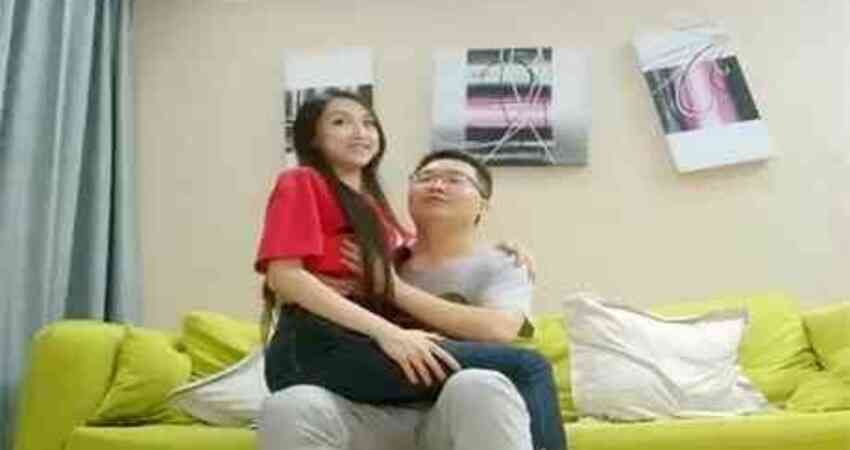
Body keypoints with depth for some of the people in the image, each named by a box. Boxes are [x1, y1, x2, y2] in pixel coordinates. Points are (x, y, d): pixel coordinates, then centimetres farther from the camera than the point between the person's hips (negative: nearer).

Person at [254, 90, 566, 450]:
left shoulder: (370, 202, 28)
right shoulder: (302, 182, 4)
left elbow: (391, 287, 18)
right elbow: (283, 276, -10)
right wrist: (385, 331, -20)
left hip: (360, 344, 8)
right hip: (315, 349, -8)